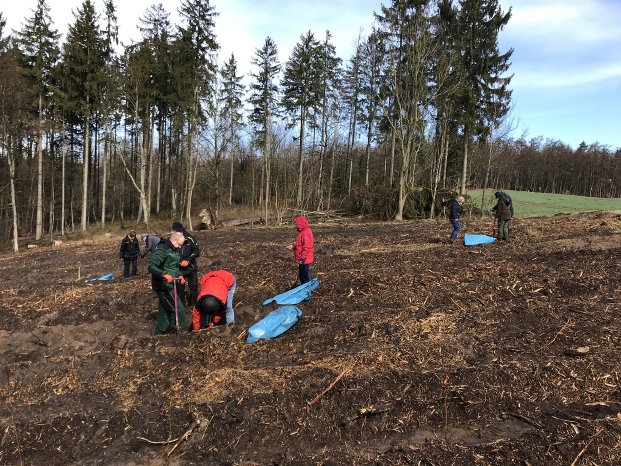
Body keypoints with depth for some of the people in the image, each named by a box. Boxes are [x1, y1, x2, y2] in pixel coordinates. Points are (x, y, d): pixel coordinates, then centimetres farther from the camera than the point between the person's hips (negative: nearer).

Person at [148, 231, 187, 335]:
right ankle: (173, 332, -1)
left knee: (165, 310, 17)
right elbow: (151, 267, -25)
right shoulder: (162, 250, -17)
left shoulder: (174, 250, 15)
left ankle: (160, 334, 28)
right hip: (164, 286, -10)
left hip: (171, 285, 10)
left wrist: (179, 276, 11)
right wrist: (164, 275, -38)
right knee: (179, 310, -10)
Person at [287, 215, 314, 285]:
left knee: (305, 277, -1)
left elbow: (306, 247, -24)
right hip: (303, 259, 11)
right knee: (301, 276, 20)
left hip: (305, 260, -11)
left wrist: (302, 258, -23)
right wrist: (294, 246, 8)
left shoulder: (305, 233, -20)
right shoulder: (303, 231, 13)